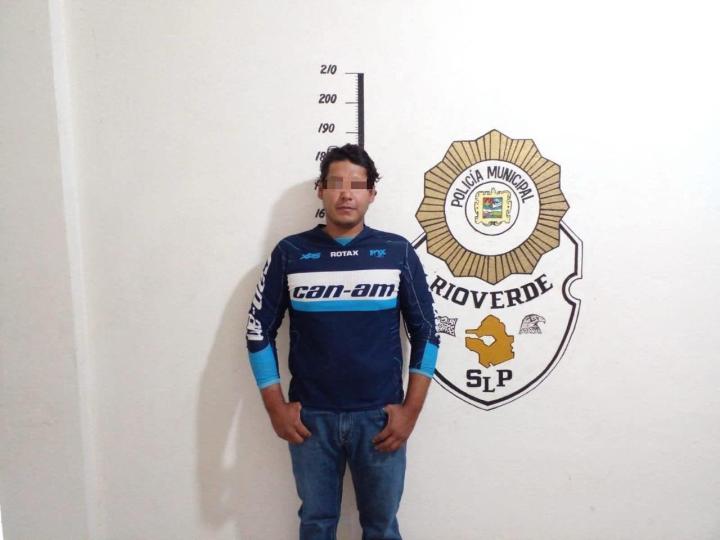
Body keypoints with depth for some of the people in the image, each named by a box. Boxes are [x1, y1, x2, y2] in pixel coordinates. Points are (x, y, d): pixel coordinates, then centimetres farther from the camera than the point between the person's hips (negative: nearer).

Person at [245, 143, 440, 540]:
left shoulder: (398, 252, -1)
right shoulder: (289, 253, -1)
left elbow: (426, 332, 2)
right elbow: (259, 331, 4)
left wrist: (411, 409, -4)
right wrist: (276, 407, -1)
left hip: (379, 417, 0)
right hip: (310, 417, 1)